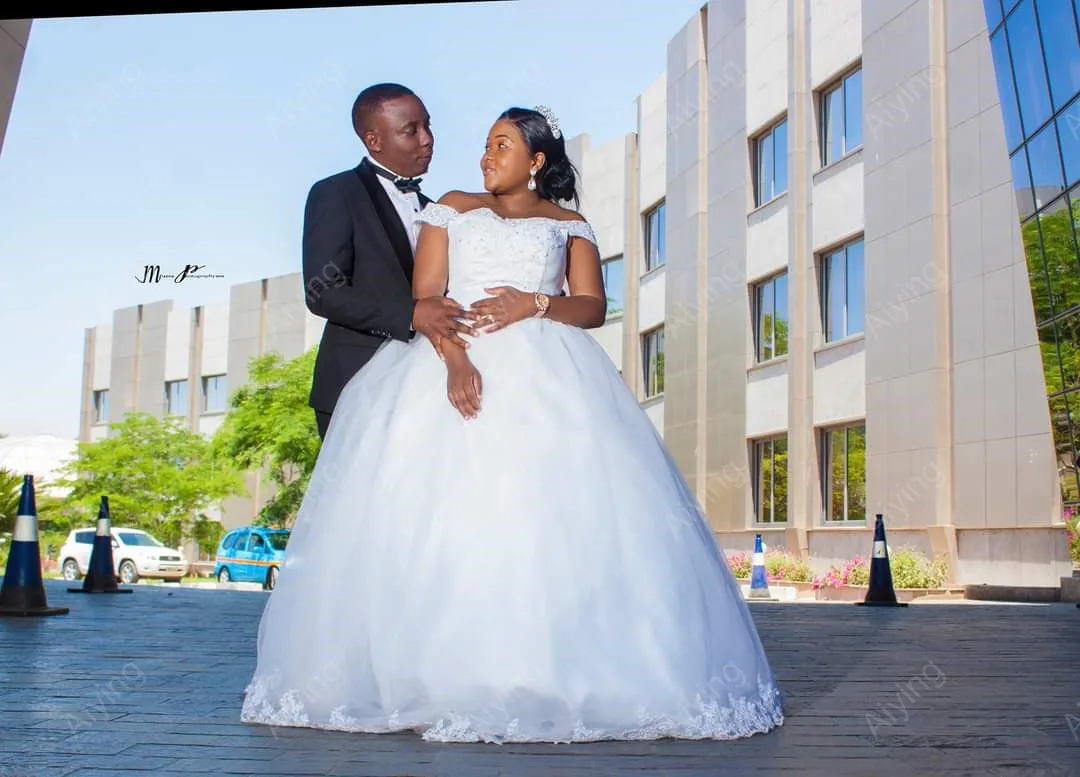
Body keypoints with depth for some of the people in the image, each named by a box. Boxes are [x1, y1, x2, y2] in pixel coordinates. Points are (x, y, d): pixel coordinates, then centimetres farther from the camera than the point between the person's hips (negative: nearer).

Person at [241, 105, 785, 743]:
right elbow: (424, 297, 5)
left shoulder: (569, 225, 18)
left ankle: (556, 675, -12)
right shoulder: (452, 209, 18)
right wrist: (454, 359, -13)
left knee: (551, 517, -14)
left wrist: (535, 304, -10)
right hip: (456, 366, 1)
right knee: (439, 519, -11)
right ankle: (442, 673, -10)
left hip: (547, 377, -1)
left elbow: (594, 306, 8)